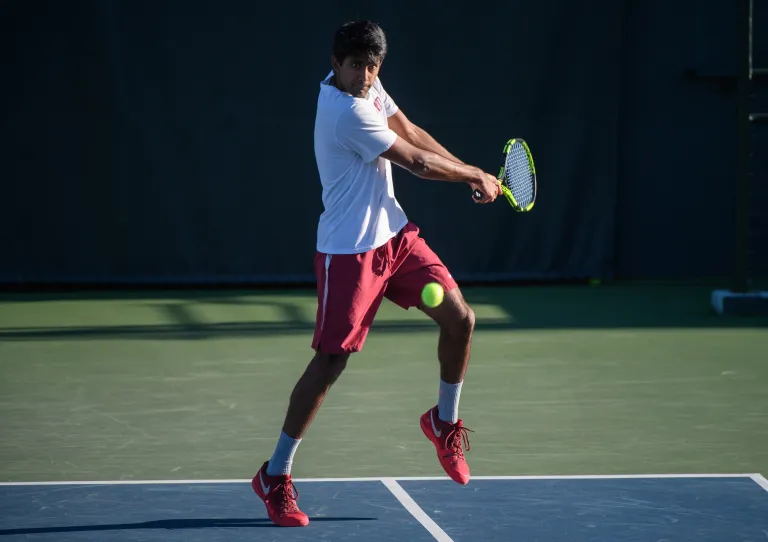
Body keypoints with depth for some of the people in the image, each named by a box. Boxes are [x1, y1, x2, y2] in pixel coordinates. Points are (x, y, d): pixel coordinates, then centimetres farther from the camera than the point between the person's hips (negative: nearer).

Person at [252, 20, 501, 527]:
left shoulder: (368, 87, 2)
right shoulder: (346, 112, -25)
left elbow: (413, 133, 13)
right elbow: (417, 162, -19)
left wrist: (470, 172, 3)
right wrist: (478, 177, -4)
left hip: (394, 233, 9)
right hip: (350, 250, -9)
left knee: (460, 319, 4)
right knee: (332, 359, -7)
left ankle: (445, 421, 28)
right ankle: (275, 476, 3)